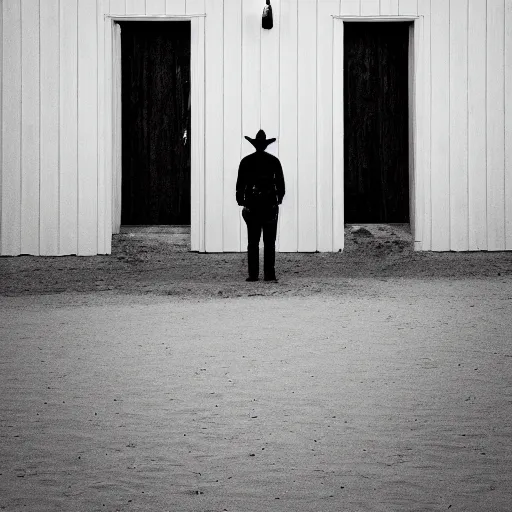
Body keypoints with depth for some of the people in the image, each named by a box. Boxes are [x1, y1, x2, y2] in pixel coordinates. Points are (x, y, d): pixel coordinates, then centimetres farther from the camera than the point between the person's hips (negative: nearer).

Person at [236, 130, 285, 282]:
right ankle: (269, 274, -4)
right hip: (270, 204, 0)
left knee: (253, 242, 2)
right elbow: (281, 184, 3)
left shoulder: (246, 161, 1)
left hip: (251, 205, 0)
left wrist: (240, 202, 8)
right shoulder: (274, 161, 2)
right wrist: (279, 199, 12)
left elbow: (240, 184, 1)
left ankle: (253, 274, -2)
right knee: (269, 242, 2)